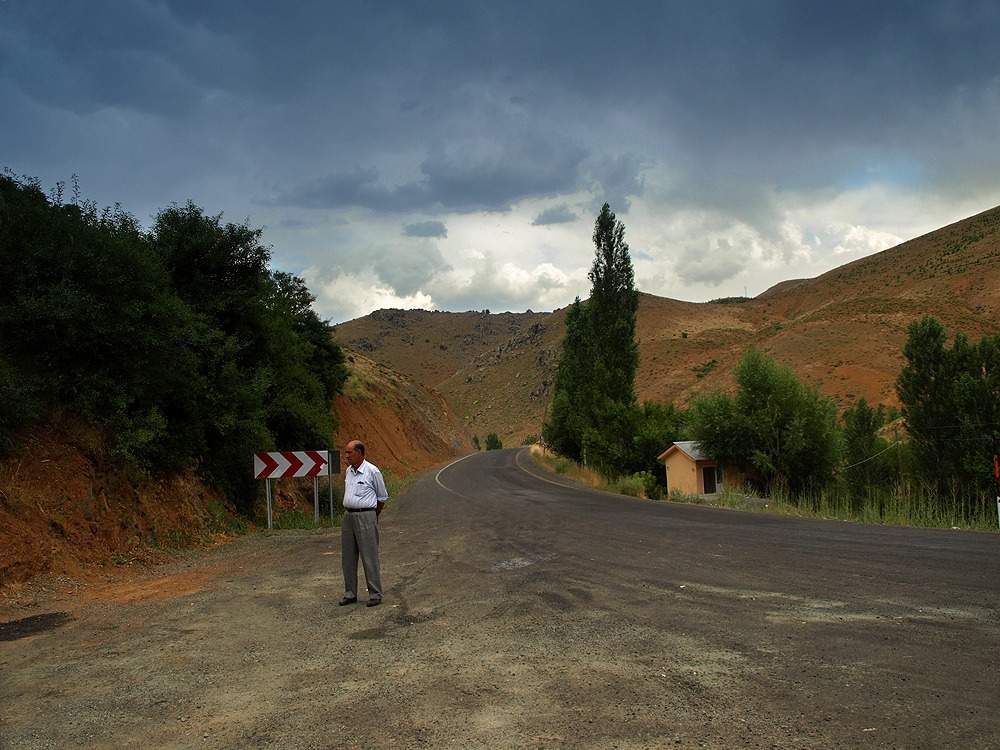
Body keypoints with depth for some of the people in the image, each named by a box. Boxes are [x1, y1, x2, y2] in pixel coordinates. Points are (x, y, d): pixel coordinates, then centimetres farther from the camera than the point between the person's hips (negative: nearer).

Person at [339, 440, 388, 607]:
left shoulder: (372, 471, -7)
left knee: (369, 557, -4)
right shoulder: (348, 471, 12)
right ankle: (350, 593, 18)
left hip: (365, 516, -7)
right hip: (348, 516, 7)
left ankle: (375, 594, 4)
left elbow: (382, 496, 3)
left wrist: (375, 515, 9)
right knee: (348, 557, 9)